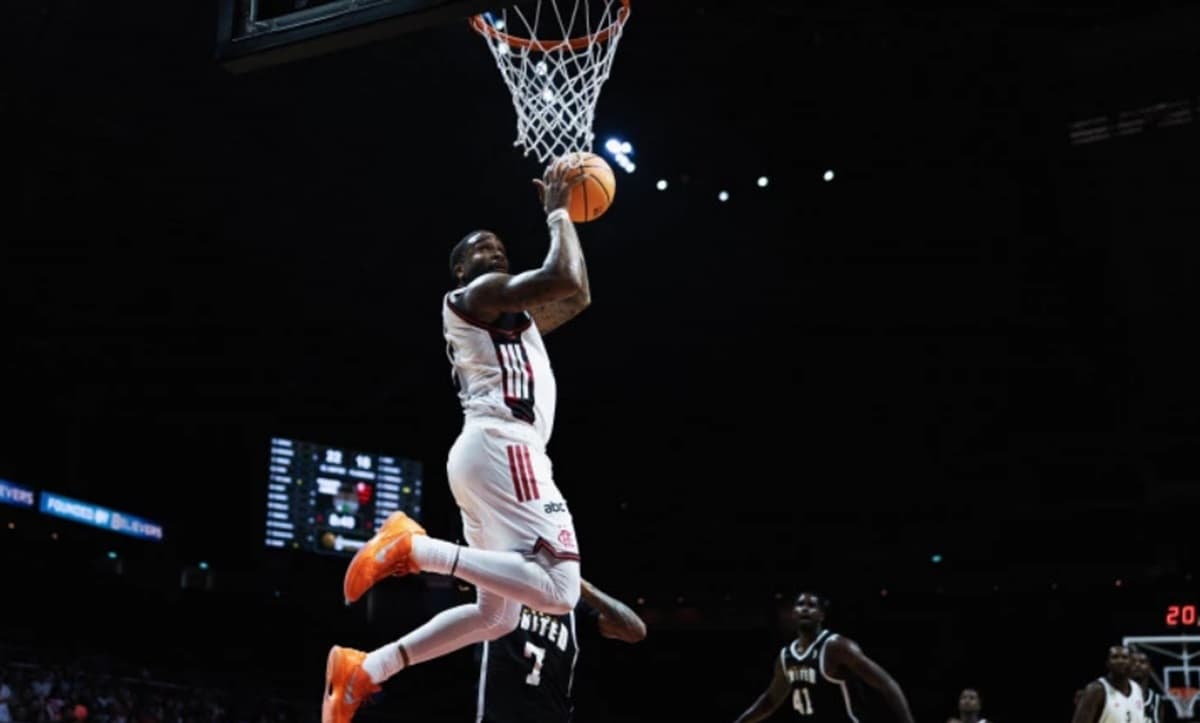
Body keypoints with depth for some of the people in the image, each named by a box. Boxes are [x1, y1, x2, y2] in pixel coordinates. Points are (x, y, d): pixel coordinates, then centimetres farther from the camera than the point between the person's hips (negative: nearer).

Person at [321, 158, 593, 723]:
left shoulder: (512, 317, 30)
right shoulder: (474, 294, 1)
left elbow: (577, 298, 34)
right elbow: (564, 280, -13)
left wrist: (563, 220, 32)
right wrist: (557, 213, 2)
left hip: (489, 454, 10)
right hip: (502, 449, -10)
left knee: (497, 614, 12)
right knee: (558, 590, -22)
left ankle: (362, 670, 8)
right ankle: (418, 549, -20)